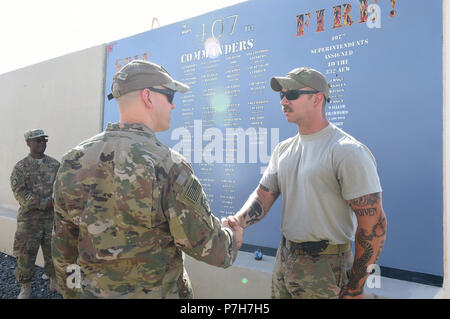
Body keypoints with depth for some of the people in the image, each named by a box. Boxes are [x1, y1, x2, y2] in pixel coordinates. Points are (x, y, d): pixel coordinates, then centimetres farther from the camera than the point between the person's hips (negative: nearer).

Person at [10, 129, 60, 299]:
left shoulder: (55, 164, 6)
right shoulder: (20, 167, -2)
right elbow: (20, 193, -10)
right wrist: (44, 204, -17)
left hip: (53, 218, 2)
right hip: (29, 219, -2)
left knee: (54, 251, 10)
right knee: (25, 253, 5)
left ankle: (55, 282, 27)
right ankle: (25, 287, 22)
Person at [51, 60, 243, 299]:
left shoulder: (74, 161, -5)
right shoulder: (168, 167, -23)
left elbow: (63, 244, 4)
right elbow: (206, 245, -16)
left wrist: (71, 292, 17)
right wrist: (232, 237, 5)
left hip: (90, 292, 6)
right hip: (154, 291, -5)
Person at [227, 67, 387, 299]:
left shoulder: (348, 152, -17)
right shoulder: (283, 149, 7)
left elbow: (373, 223, -18)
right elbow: (263, 195, 6)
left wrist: (355, 287, -14)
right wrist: (238, 221, -14)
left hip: (324, 269, -6)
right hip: (284, 259, 7)